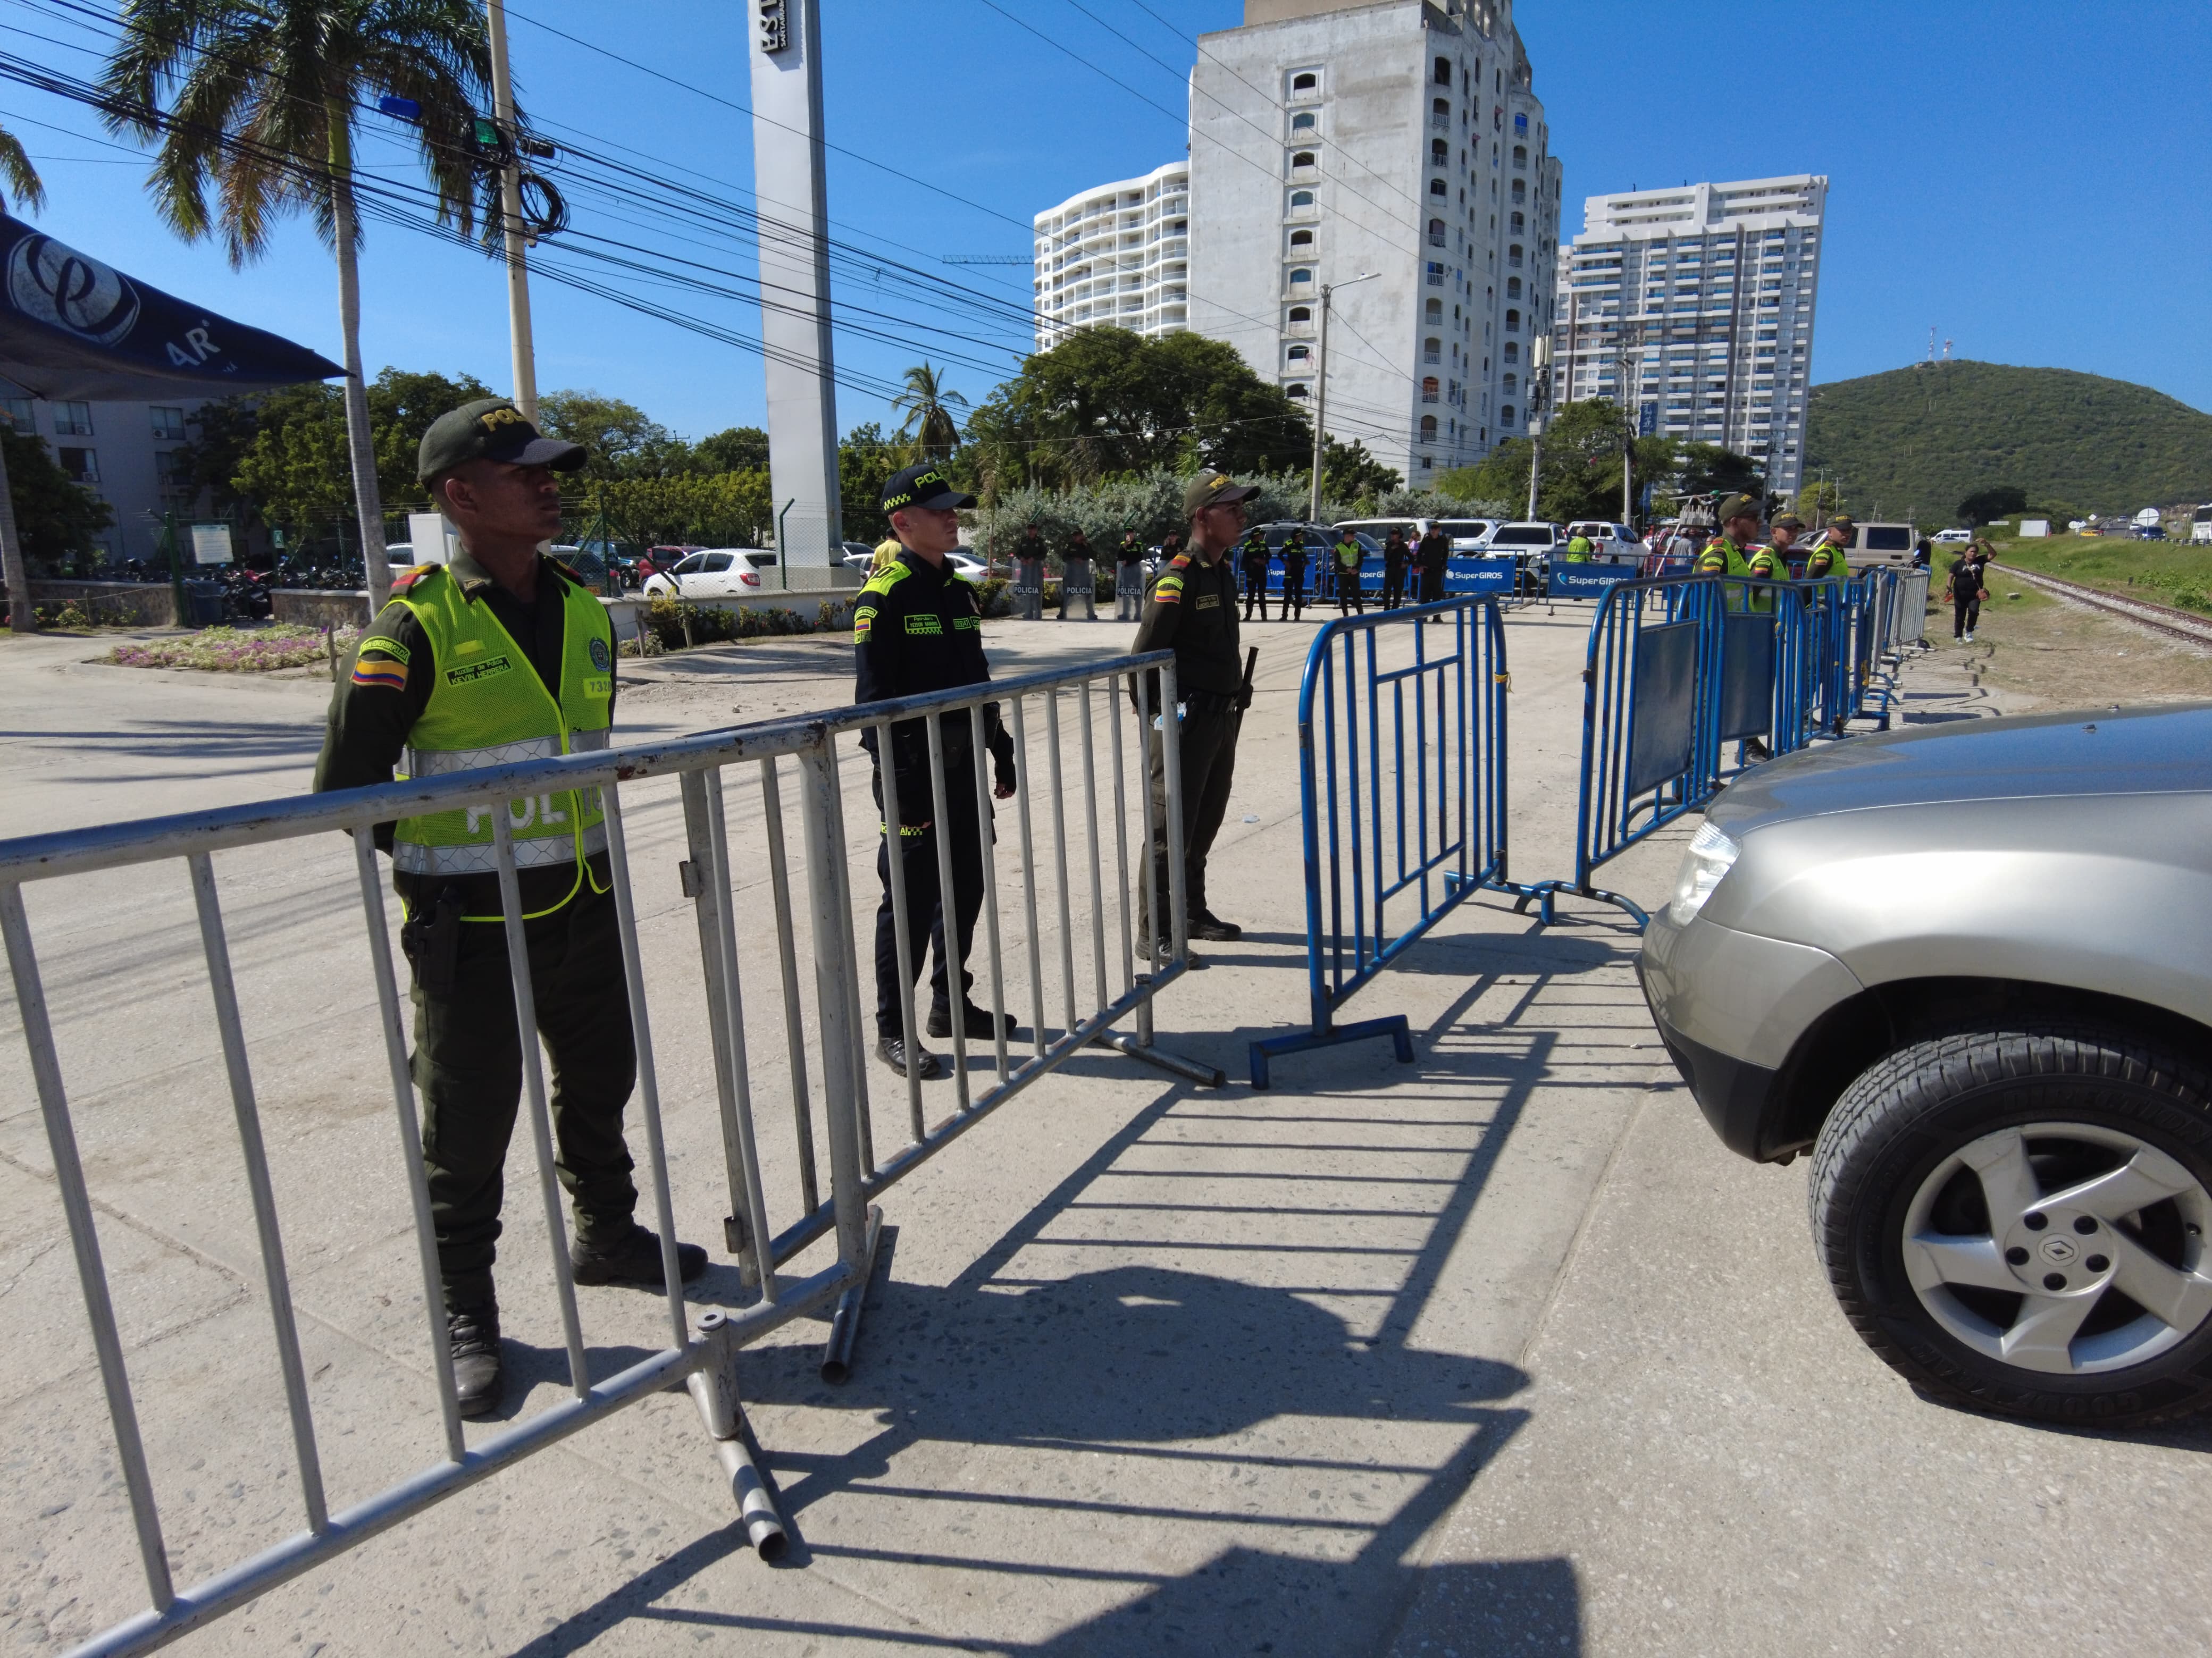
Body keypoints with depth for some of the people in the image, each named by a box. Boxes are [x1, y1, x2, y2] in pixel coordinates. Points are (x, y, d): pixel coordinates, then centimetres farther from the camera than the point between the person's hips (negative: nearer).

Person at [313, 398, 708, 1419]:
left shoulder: (585, 613, 6)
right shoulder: (419, 626, -14)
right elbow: (347, 783, -10)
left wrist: (578, 837, 13)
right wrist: (446, 862, -5)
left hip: (583, 908, 6)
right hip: (470, 925, -6)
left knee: (599, 1086, 20)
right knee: (468, 1126, 8)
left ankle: (607, 1236, 43)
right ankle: (466, 1315, 27)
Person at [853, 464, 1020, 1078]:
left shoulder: (959, 591, 13)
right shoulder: (884, 597, -12)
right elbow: (874, 698, -16)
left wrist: (1002, 752, 17)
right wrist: (898, 783, -21)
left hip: (963, 764, 8)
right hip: (915, 768, -8)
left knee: (967, 886, 15)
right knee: (911, 899, -2)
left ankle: (951, 1004, 31)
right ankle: (893, 1030, 11)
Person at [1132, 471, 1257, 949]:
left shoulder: (1224, 573, 11)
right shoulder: (1178, 579, -17)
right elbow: (1142, 657, -17)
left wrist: (1236, 697, 15)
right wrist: (1156, 716, -10)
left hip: (1223, 718, 9)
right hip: (1186, 721, -9)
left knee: (1205, 823, 18)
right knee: (1171, 827, -1)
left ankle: (1193, 912, 32)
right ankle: (1154, 931, 8)